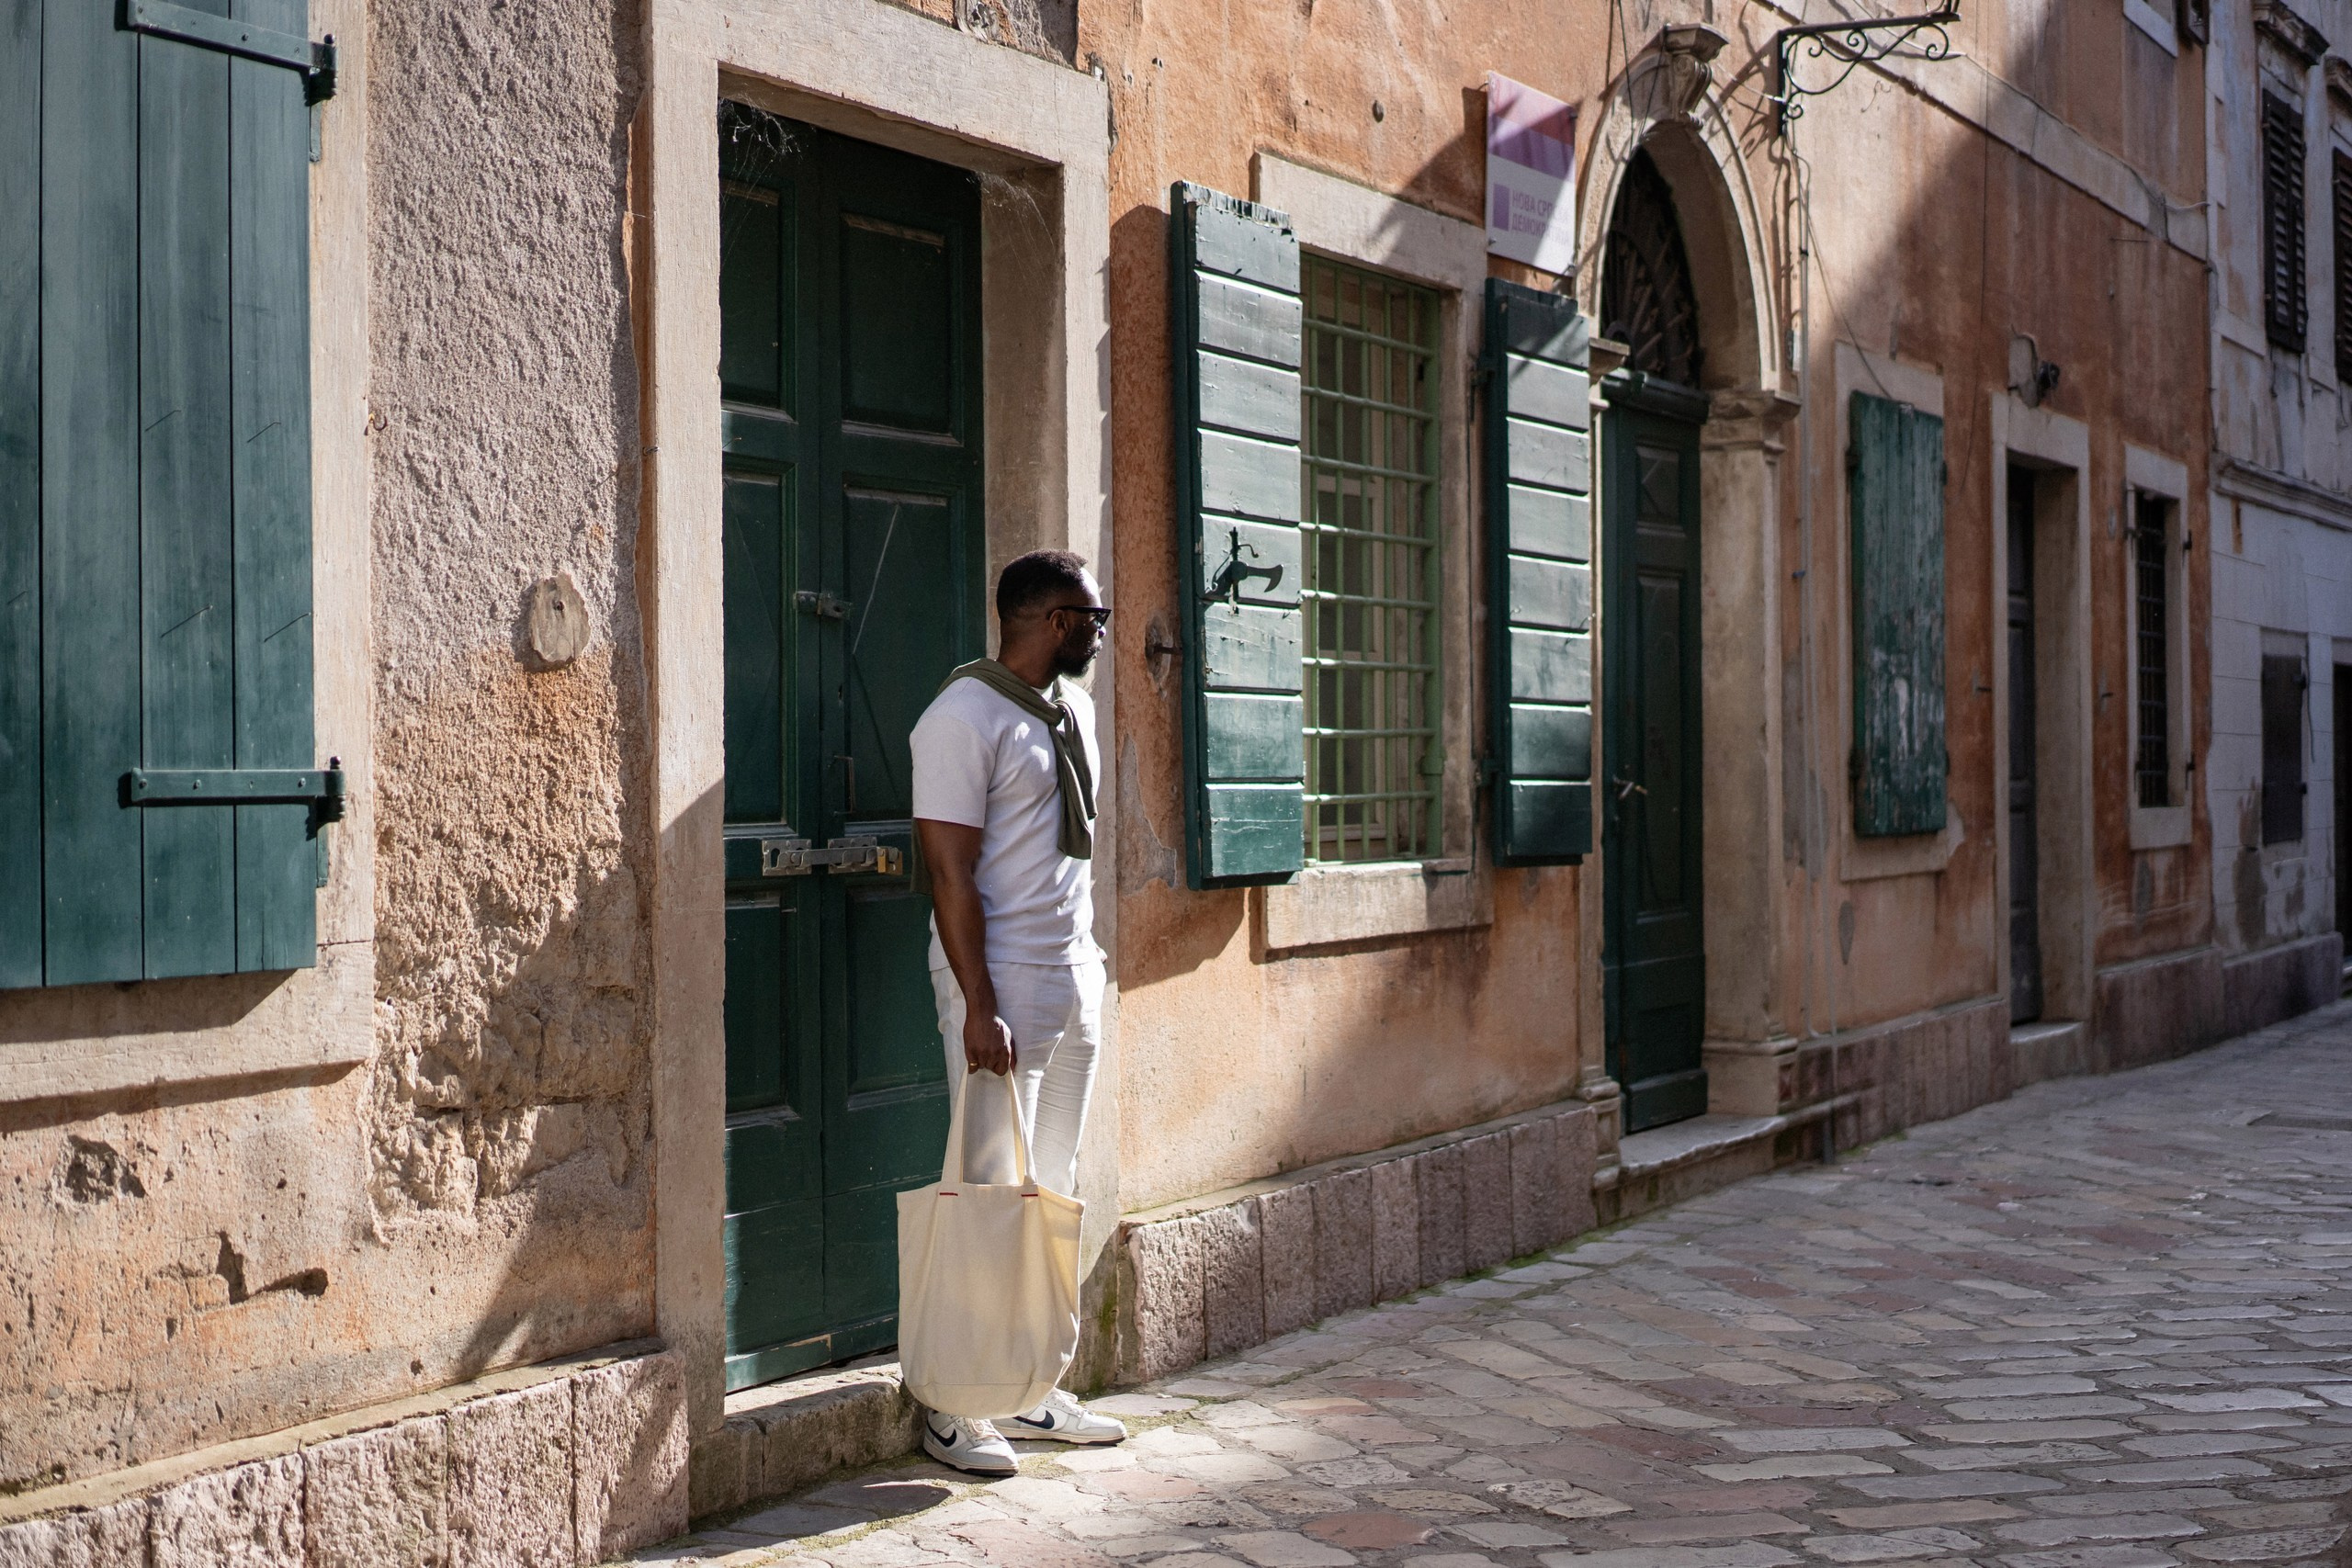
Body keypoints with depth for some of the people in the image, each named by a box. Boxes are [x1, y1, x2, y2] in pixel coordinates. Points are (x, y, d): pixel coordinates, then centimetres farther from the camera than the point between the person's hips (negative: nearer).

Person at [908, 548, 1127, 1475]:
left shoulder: (1074, 710, 14)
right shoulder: (964, 717, -13)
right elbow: (951, 872, -17)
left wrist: (1086, 960, 17)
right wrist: (979, 1008, -21)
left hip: (1076, 976, 8)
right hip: (1003, 982, -8)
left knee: (1055, 1190, 11)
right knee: (992, 1190, -5)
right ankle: (953, 1407, 4)